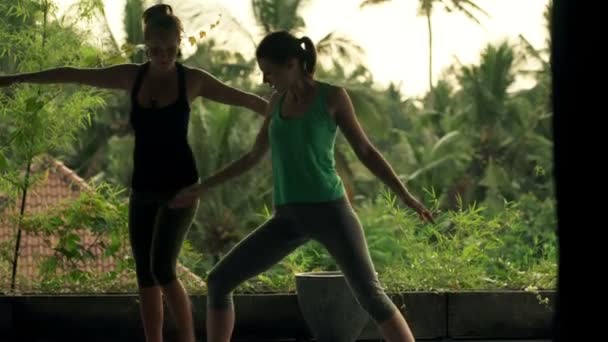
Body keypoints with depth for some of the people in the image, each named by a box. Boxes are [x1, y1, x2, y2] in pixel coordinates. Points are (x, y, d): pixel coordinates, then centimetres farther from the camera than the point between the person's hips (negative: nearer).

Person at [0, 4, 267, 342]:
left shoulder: (193, 79, -5)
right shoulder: (132, 76, 3)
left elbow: (248, 100, 2)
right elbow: (74, 75, 11)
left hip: (179, 187, -5)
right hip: (144, 190, 5)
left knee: (162, 268, -20)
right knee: (146, 276, 5)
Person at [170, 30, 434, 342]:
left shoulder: (332, 95, -1)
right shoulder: (279, 100, 14)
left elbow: (366, 152, 4)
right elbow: (253, 157, 25)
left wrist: (405, 196, -6)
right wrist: (202, 187, 27)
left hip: (329, 210, -5)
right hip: (290, 219, 5)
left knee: (371, 296, -18)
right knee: (218, 281, -2)